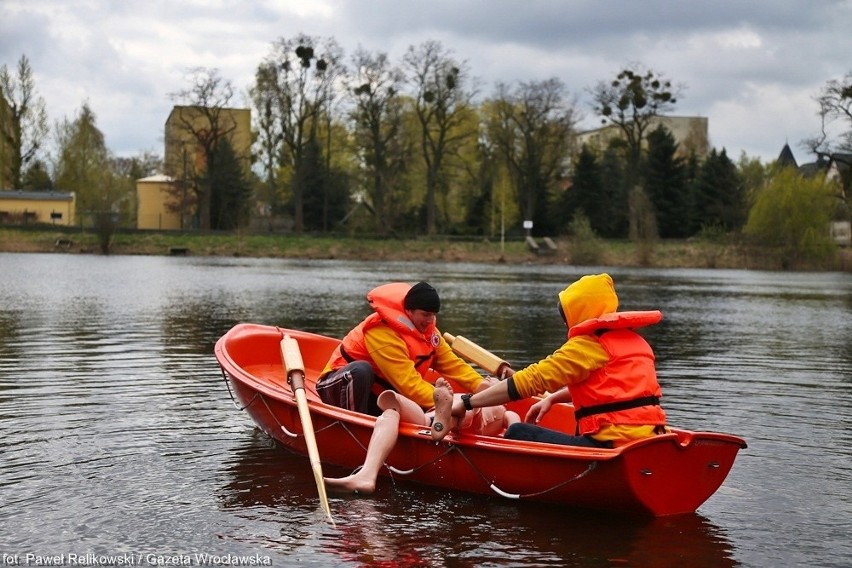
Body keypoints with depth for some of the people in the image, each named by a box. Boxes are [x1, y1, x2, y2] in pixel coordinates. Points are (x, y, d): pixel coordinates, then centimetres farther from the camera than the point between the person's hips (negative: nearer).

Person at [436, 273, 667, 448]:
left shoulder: (589, 344, -6)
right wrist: (553, 398, 34)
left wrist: (466, 403, -8)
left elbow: (533, 379, -10)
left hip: (614, 445, -10)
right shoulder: (634, 340, 21)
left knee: (517, 434, -5)